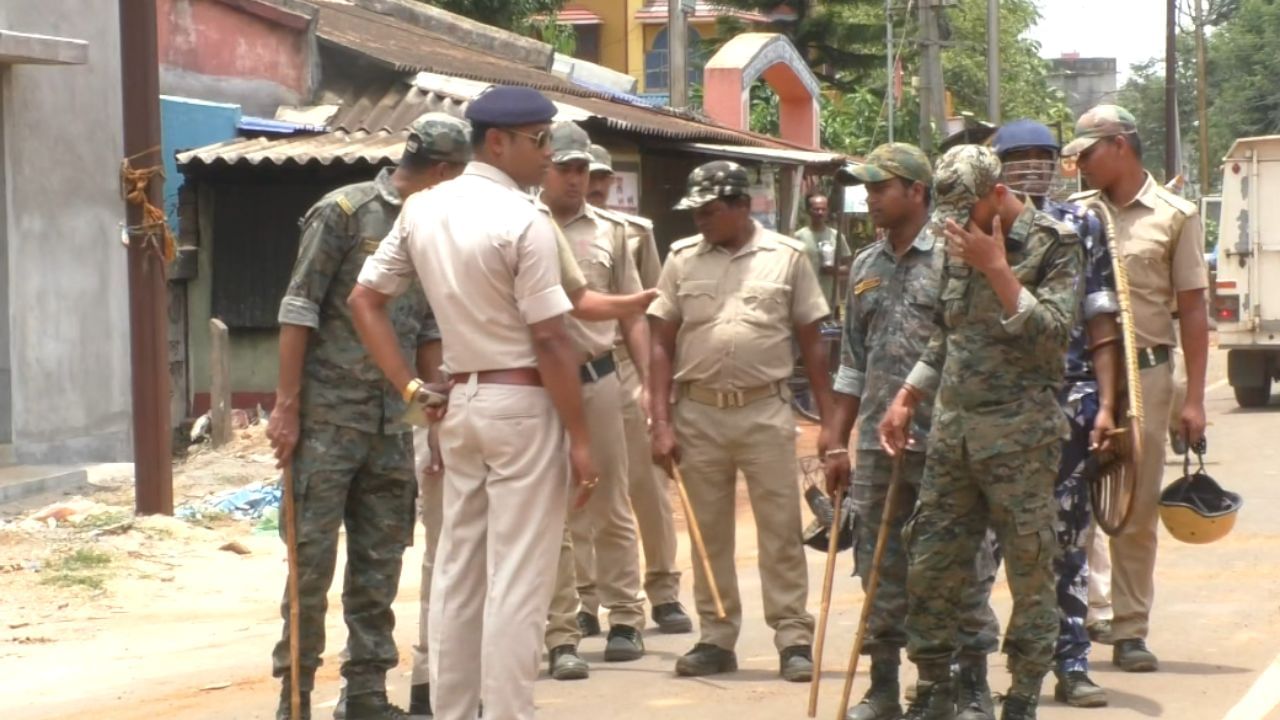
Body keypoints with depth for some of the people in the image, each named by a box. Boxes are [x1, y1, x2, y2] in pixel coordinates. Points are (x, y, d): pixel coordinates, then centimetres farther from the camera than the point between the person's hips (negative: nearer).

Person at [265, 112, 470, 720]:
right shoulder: (343, 213, -6)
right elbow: (298, 312, -8)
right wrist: (286, 407, -12)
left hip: (391, 424, 6)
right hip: (327, 418, -6)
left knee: (379, 566, 9)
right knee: (312, 558, -2)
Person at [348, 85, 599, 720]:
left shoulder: (422, 210, 5)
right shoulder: (524, 222, -15)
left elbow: (364, 300, 8)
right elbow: (550, 341, -16)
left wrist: (408, 387, 9)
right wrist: (579, 438, -11)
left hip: (458, 401, 7)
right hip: (522, 404, -7)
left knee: (457, 571, 13)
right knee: (517, 579, -3)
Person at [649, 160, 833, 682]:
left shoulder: (786, 257, 1)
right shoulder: (682, 259, 6)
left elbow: (812, 343, 5)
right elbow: (662, 345, 7)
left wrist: (830, 418, 1)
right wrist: (661, 422, -1)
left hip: (765, 410, -2)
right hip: (698, 413, 2)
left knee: (781, 529, -1)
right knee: (708, 532, 8)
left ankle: (793, 639, 4)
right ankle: (717, 639, 16)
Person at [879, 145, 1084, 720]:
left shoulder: (1054, 245, -5)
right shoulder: (960, 246, 14)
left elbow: (1053, 333, -15)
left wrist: (998, 270, -17)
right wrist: (906, 400, 17)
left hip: (1019, 437, -6)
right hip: (952, 431, 6)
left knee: (1030, 572, 0)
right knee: (930, 566, 7)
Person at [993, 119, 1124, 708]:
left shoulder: (1080, 227, 6)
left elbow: (1101, 324, 5)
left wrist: (1105, 404, -3)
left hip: (1067, 407, 1)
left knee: (1067, 538, 5)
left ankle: (1071, 664, 12)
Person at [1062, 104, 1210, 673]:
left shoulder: (1174, 216, 2)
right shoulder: (1076, 214, 9)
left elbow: (1192, 310, 1)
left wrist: (1194, 399, -4)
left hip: (1144, 374, -2)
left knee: (1137, 509, 4)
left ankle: (1130, 631, 10)